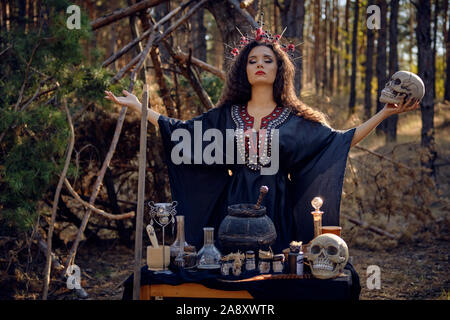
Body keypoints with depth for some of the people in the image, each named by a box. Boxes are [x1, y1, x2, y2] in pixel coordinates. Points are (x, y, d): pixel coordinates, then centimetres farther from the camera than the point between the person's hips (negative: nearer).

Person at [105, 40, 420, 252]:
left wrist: (384, 113, -3)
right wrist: (137, 106, 12)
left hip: (276, 208, -1)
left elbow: (341, 139, 4)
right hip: (234, 205, 1)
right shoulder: (226, 116, 10)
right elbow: (179, 130, 12)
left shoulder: (295, 120, 7)